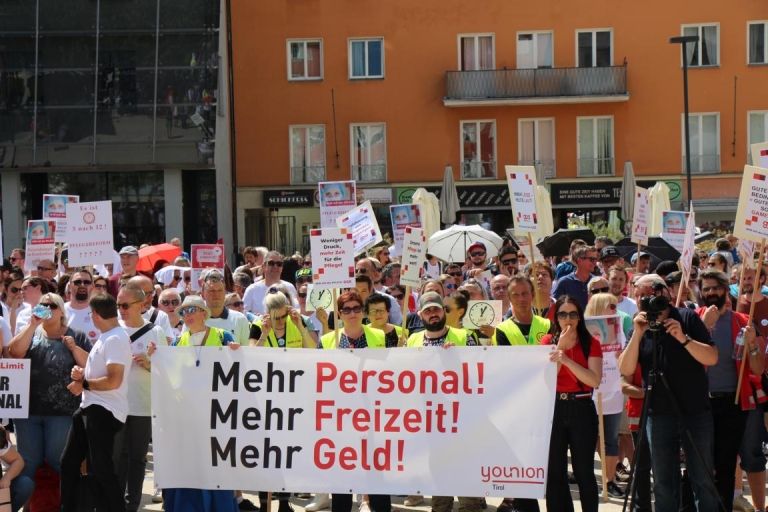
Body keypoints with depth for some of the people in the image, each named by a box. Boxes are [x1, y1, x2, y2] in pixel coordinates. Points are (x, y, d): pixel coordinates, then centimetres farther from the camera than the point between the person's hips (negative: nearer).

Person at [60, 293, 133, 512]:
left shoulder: (116, 339, -17)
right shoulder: (106, 338, 15)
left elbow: (113, 380, -25)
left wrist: (83, 384, -13)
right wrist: (82, 373, 5)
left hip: (104, 411, -11)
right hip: (90, 408, 11)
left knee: (99, 471, -7)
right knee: (69, 461, 17)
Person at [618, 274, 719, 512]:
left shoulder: (687, 318, -2)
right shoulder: (639, 327, 6)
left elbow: (712, 358, -10)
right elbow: (625, 370, -5)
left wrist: (684, 338, -23)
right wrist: (637, 334, -15)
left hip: (696, 412, -3)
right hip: (659, 414, 3)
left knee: (703, 480, 1)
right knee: (663, 484, 8)